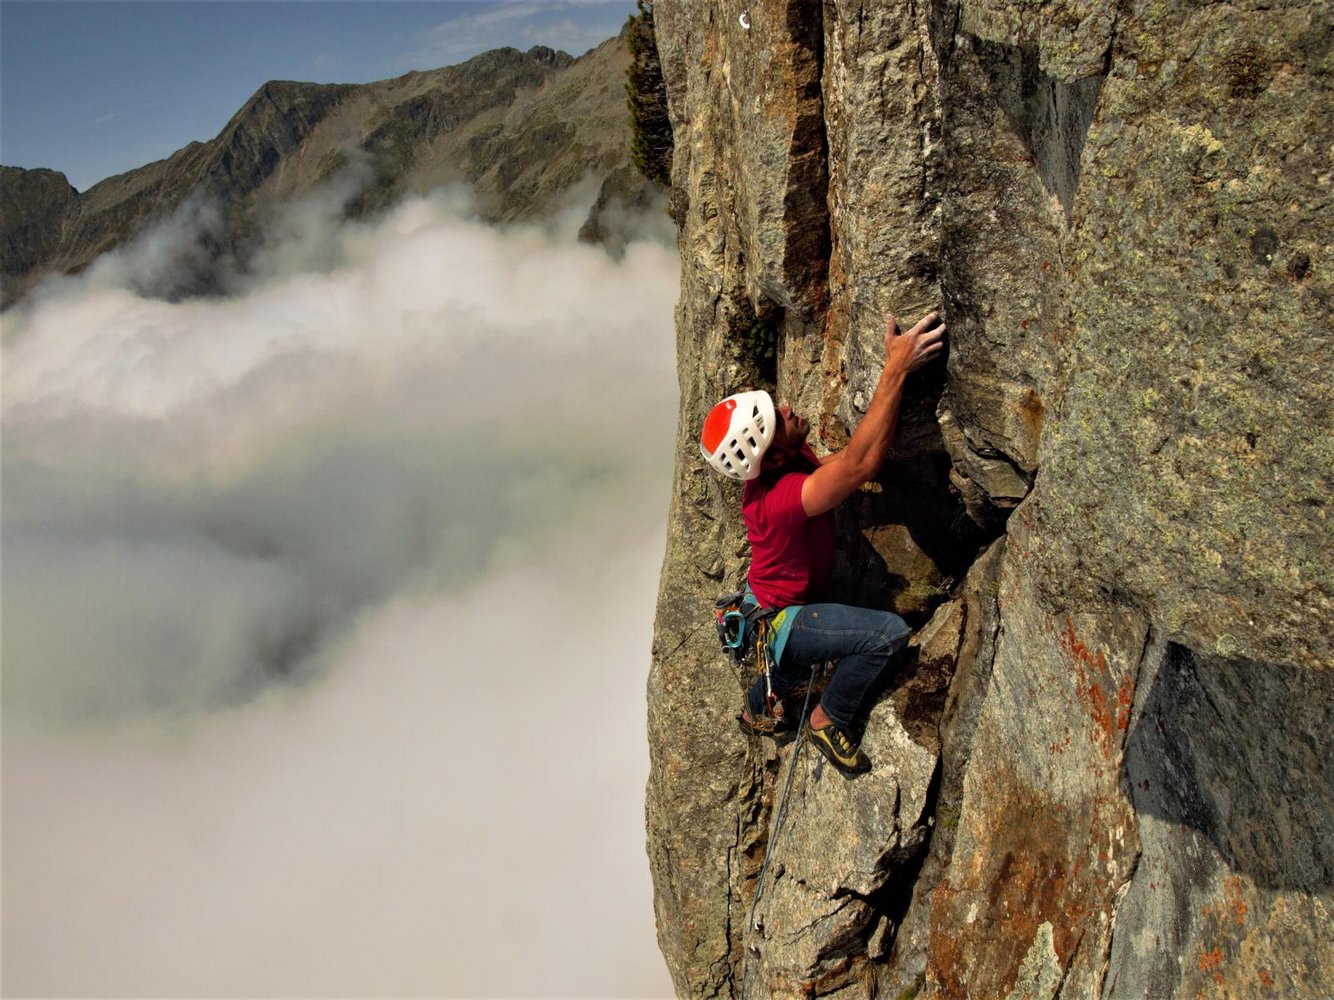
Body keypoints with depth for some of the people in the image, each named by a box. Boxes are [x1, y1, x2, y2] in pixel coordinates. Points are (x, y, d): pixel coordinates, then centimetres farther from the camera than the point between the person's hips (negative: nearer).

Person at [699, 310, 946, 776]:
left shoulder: (777, 459, -14)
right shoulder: (781, 498, -42)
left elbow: (843, 459, 3)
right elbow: (861, 464, -53)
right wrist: (896, 369, -55)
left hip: (768, 606, 9)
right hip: (778, 625, -9)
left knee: (792, 671, 39)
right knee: (889, 632, -25)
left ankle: (754, 711, 70)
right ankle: (829, 720, -2)